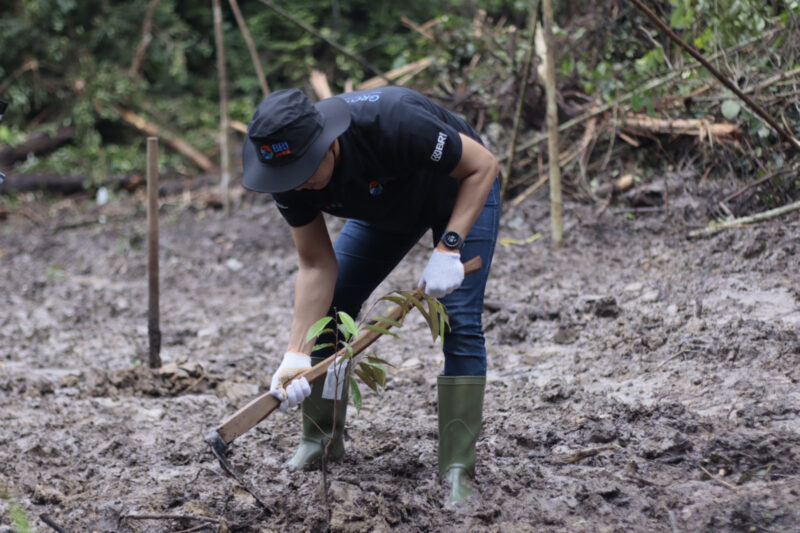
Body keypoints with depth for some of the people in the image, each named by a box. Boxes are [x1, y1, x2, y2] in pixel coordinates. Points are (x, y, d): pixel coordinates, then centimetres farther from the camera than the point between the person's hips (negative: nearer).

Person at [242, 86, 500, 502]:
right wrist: (296, 354, -29)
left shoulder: (392, 123, -44)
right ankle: (319, 438, 17)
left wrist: (447, 248, -38)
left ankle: (458, 473, -13)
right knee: (329, 311, -3)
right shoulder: (288, 173, -27)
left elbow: (482, 165, -29)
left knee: (459, 321, -19)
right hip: (386, 206, 5)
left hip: (461, 191, -5)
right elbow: (317, 265, -19)